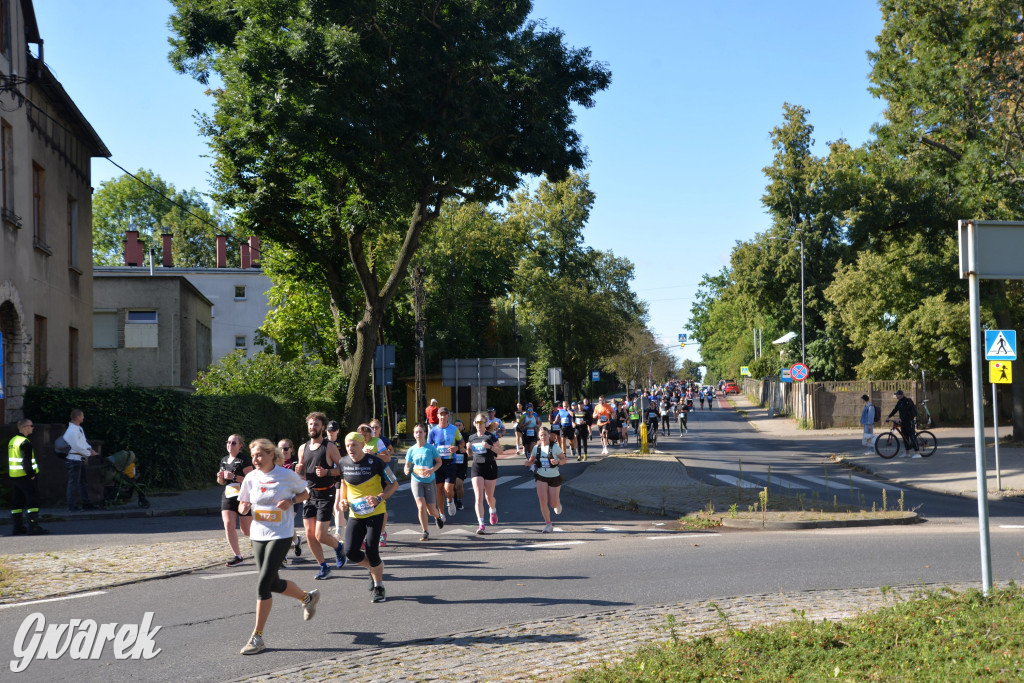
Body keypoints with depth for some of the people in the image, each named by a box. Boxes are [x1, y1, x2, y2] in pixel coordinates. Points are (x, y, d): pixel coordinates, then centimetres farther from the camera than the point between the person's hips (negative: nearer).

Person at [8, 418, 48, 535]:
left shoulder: (12, 441, 15)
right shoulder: (25, 442, -15)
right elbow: (26, 461, -23)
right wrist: (31, 474, -15)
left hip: (13, 476, 9)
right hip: (24, 477, -9)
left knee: (17, 502, 12)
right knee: (32, 500, -6)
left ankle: (17, 526, 15)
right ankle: (33, 526, -10)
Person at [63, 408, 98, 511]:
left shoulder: (79, 428, 12)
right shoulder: (71, 431, -20)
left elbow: (84, 442, 20)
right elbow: (77, 447, -21)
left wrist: (89, 449, 1)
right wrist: (90, 453, -11)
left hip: (80, 459, 10)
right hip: (73, 459, -10)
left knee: (83, 482, 14)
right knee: (73, 483, -6)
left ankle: (86, 503, 20)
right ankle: (72, 506, -2)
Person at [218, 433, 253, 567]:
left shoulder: (244, 459, -9)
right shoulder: (224, 460, 13)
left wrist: (234, 477, -24)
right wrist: (220, 478, -1)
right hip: (228, 496, 6)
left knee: (246, 530, 1)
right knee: (228, 525, -12)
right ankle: (238, 556, -5)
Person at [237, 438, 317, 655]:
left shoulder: (287, 475, -7)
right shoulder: (251, 478, 2)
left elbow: (304, 493, 8)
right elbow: (243, 505, 11)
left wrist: (291, 501, -13)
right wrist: (244, 507, -13)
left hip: (281, 535, -5)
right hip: (259, 535, 5)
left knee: (263, 584, -13)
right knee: (273, 584, 12)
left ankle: (257, 637, -6)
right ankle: (308, 597, 42)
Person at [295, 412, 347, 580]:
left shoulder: (330, 447, -6)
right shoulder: (303, 448, 10)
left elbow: (342, 468, -6)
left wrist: (327, 472, -21)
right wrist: (299, 471, -5)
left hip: (325, 495, -5)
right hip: (309, 494, 6)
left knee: (320, 535, -10)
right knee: (309, 534, 2)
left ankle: (338, 547, 22)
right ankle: (324, 567, 16)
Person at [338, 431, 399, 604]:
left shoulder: (375, 462, -13)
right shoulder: (343, 463, 0)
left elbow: (394, 483, -5)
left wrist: (379, 498, -21)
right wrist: (343, 500, 3)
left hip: (375, 513, -4)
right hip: (355, 514, 4)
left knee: (371, 551, -9)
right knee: (351, 552, -8)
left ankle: (378, 586, 13)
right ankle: (374, 568, 24)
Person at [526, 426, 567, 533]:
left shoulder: (555, 447, -9)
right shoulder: (536, 448, 0)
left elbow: (564, 459, -3)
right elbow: (532, 460, 11)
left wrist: (557, 462, -24)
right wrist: (528, 462, -12)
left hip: (554, 477, -2)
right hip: (541, 477, 2)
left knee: (553, 504, 3)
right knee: (542, 501, -13)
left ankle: (558, 504, 42)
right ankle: (548, 524, 0)